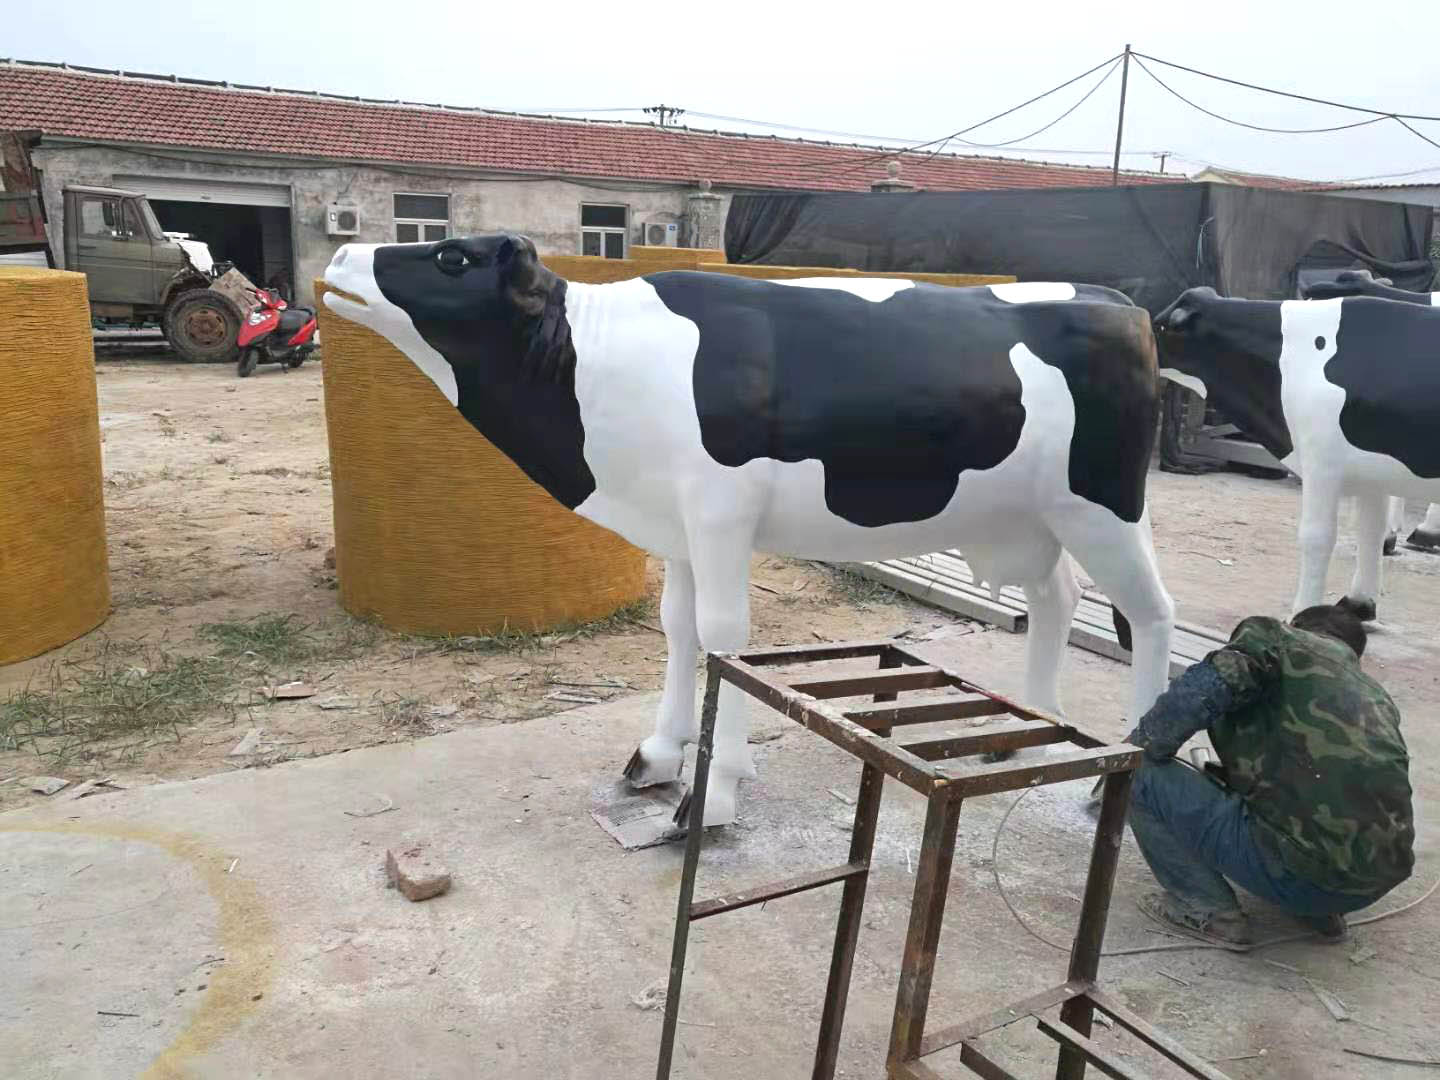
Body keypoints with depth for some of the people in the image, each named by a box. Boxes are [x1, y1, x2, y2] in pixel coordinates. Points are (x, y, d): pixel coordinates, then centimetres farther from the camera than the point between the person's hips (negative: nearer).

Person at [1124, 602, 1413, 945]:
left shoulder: (1280, 640, 4)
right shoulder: (1375, 696, 24)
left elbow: (1205, 690, -16)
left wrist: (1134, 751, -4)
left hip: (1301, 874, -8)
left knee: (1142, 776, -1)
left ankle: (1208, 909, 3)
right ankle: (1322, 909, 20)